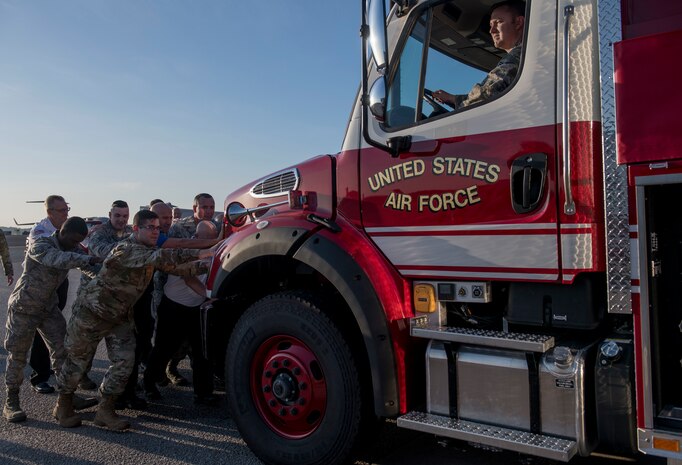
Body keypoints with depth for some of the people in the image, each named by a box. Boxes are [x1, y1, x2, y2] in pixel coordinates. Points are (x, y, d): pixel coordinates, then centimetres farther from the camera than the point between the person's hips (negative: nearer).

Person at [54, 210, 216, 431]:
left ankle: (105, 411, 10)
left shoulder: (149, 251, -2)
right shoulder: (126, 249, -29)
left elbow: (176, 267, -1)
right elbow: (160, 257, -44)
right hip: (91, 311, -7)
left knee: (125, 361, -3)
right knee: (77, 360, 8)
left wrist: (207, 266, -13)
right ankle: (63, 405, 31)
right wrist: (199, 253, -49)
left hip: (119, 316, 7)